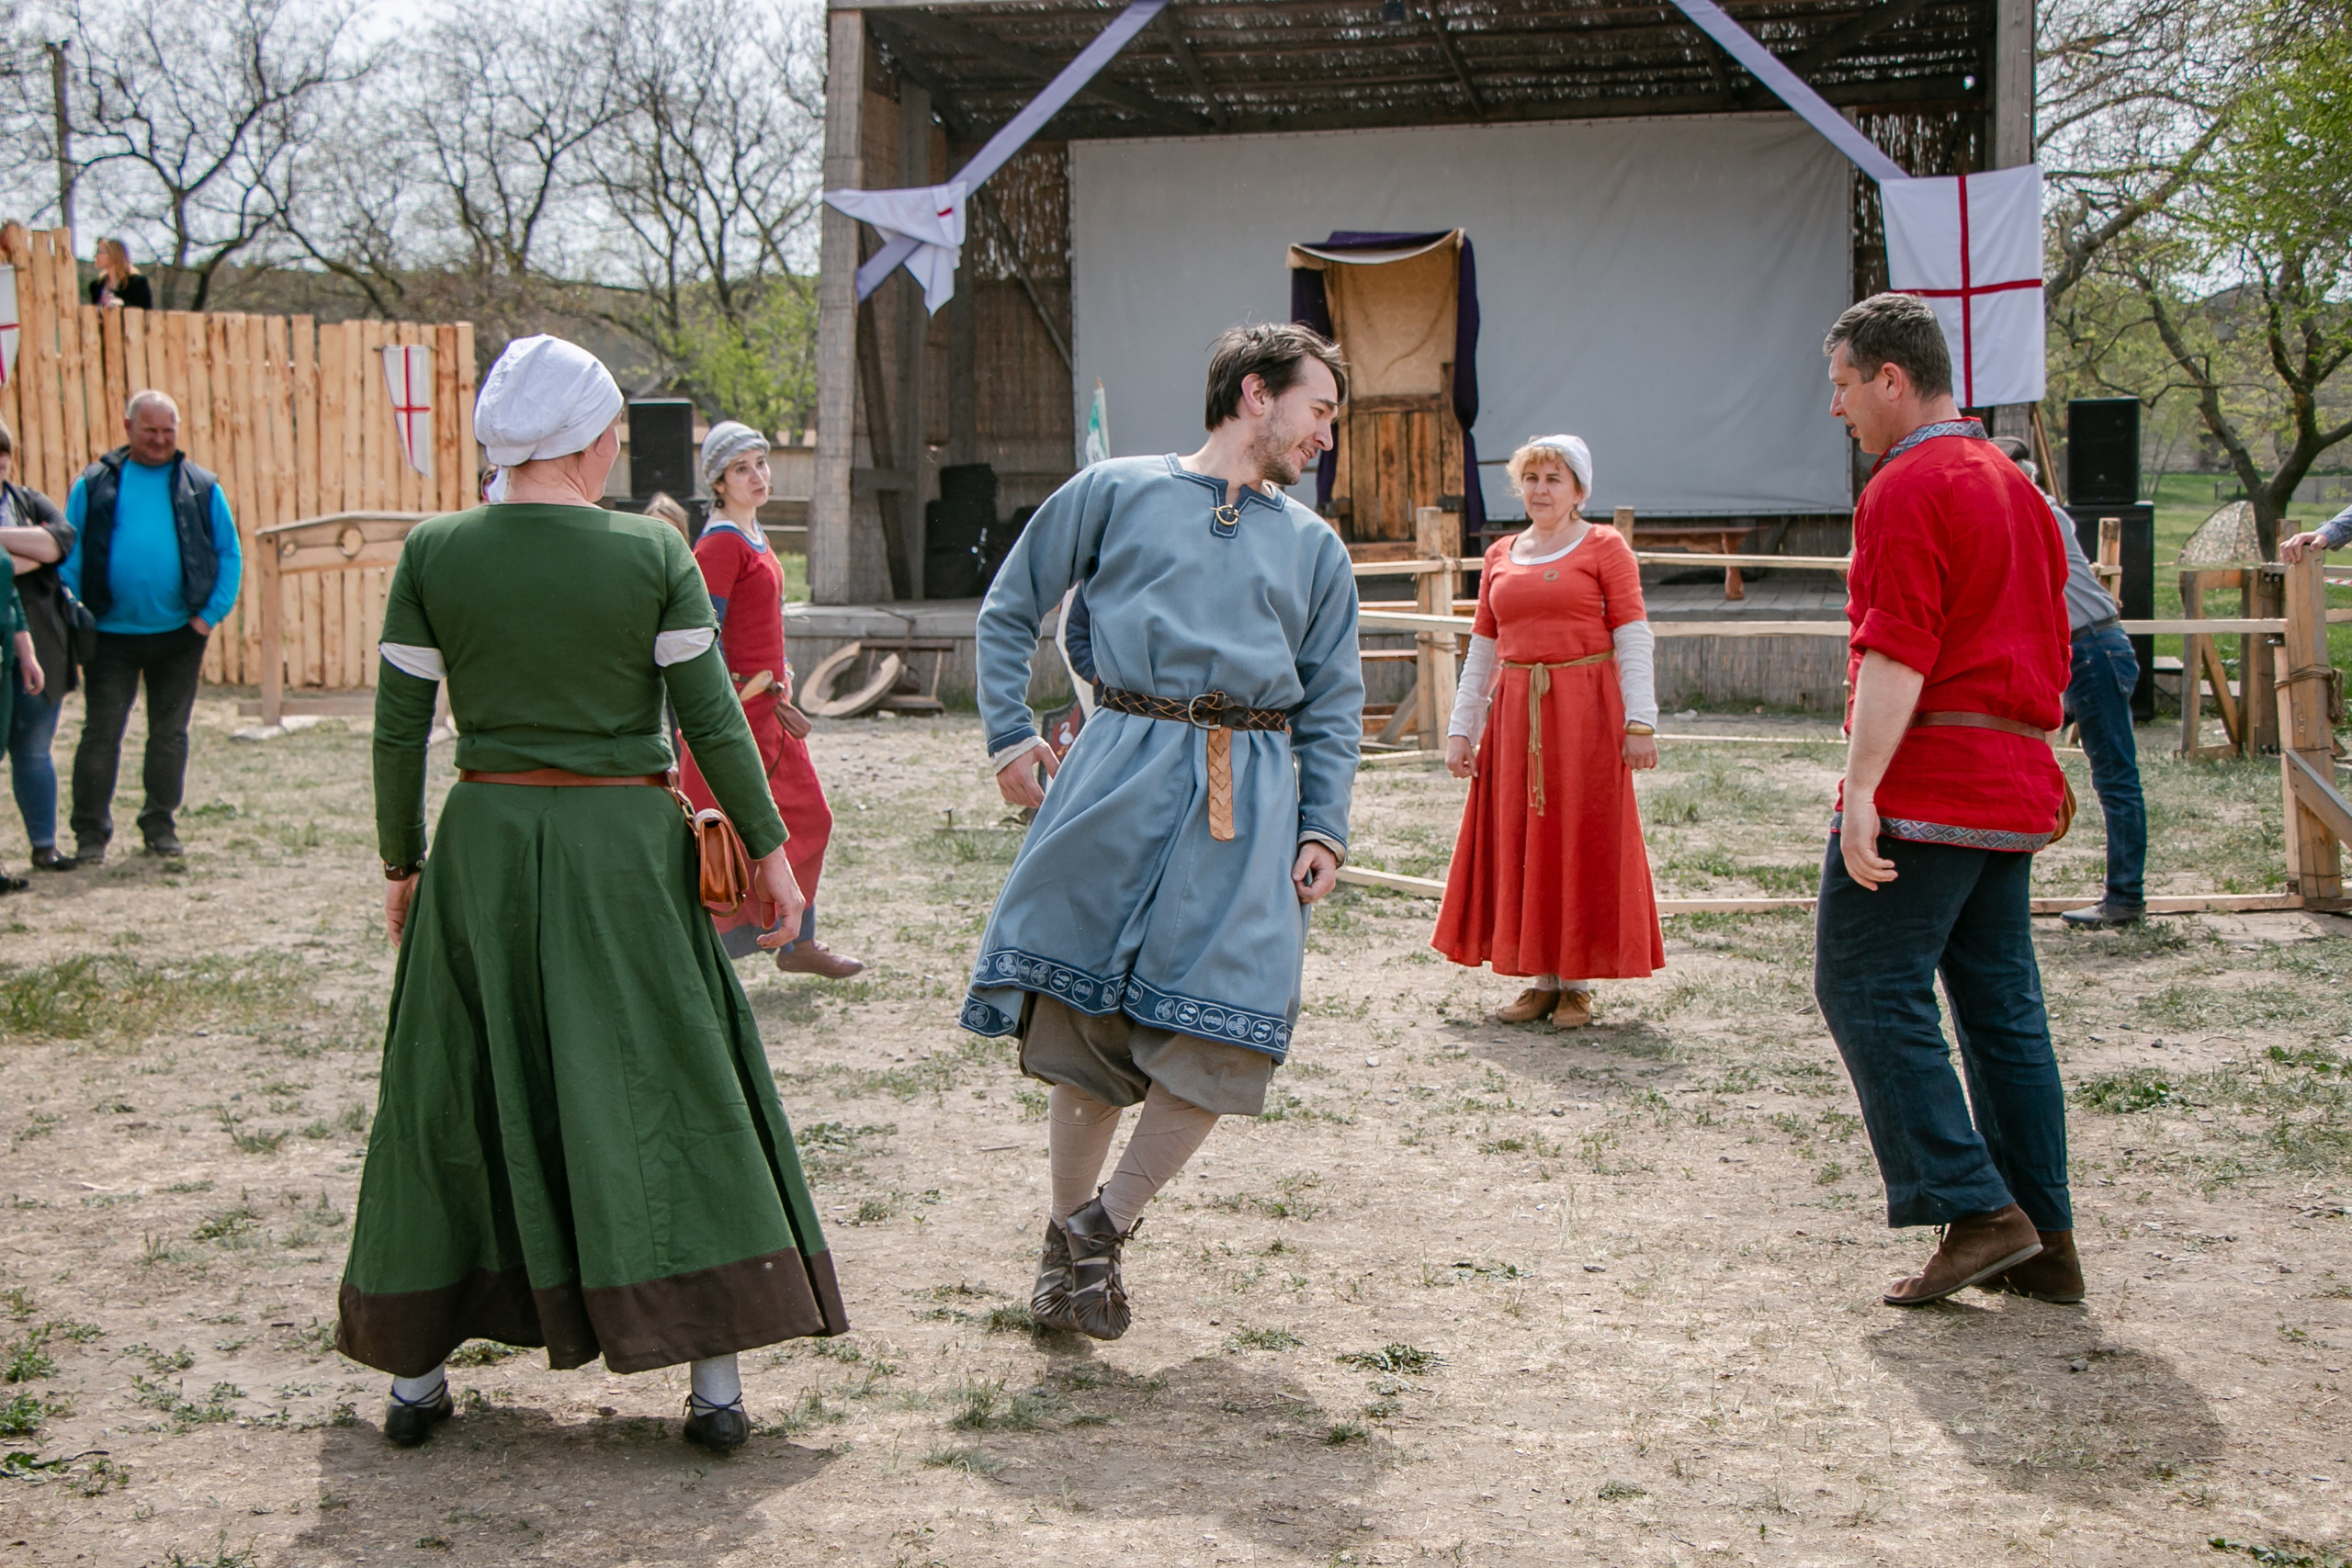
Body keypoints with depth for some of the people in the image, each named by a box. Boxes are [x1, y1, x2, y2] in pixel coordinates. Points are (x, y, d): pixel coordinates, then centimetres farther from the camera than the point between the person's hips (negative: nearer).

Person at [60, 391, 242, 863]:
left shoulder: (201, 487, 6)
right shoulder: (95, 485, 3)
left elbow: (229, 555, 7)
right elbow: (69, 553, 3)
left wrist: (211, 613, -4)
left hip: (179, 634, 1)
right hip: (112, 634, -1)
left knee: (169, 734, 9)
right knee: (101, 732, -1)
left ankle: (161, 825, 21)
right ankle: (90, 832, 6)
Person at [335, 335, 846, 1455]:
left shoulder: (433, 554, -1)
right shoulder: (654, 553, -5)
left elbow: (398, 730, 1)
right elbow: (712, 719, -6)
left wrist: (401, 864, 12)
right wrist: (767, 846, 3)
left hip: (484, 841, 2)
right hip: (626, 846, -2)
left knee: (459, 1093, 13)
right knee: (663, 1088, 4)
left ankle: (415, 1374, 20)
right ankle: (715, 1380, 3)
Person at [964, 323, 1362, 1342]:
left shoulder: (1314, 547, 19)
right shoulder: (1118, 491, 10)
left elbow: (1334, 706, 18)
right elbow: (1010, 608, 14)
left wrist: (1323, 831, 6)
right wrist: (1010, 732, 3)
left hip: (1253, 794, 2)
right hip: (1123, 769, -2)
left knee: (1222, 1029, -9)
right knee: (1084, 1010, 0)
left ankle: (1104, 1228, 8)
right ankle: (1065, 1241, 16)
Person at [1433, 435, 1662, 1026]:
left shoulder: (1605, 548, 0)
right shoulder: (1499, 556, 14)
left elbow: (1633, 640, -5)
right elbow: (1481, 649, 16)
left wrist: (1640, 722, -13)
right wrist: (1461, 728, 11)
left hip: (1586, 712, -5)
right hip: (1515, 714, 5)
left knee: (1583, 840, -1)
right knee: (1519, 844, 4)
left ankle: (1578, 985, 7)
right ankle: (1543, 981, 13)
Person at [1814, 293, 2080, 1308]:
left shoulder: (1907, 487, -10)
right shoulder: (2013, 484, 19)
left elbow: (1897, 652, -19)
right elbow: (2049, 651, 23)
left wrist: (1862, 790, -23)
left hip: (1925, 784, -9)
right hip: (2015, 786, 9)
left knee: (1867, 987, -5)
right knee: (2002, 1004, 10)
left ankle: (1979, 1212, -9)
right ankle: (2043, 1244, 12)